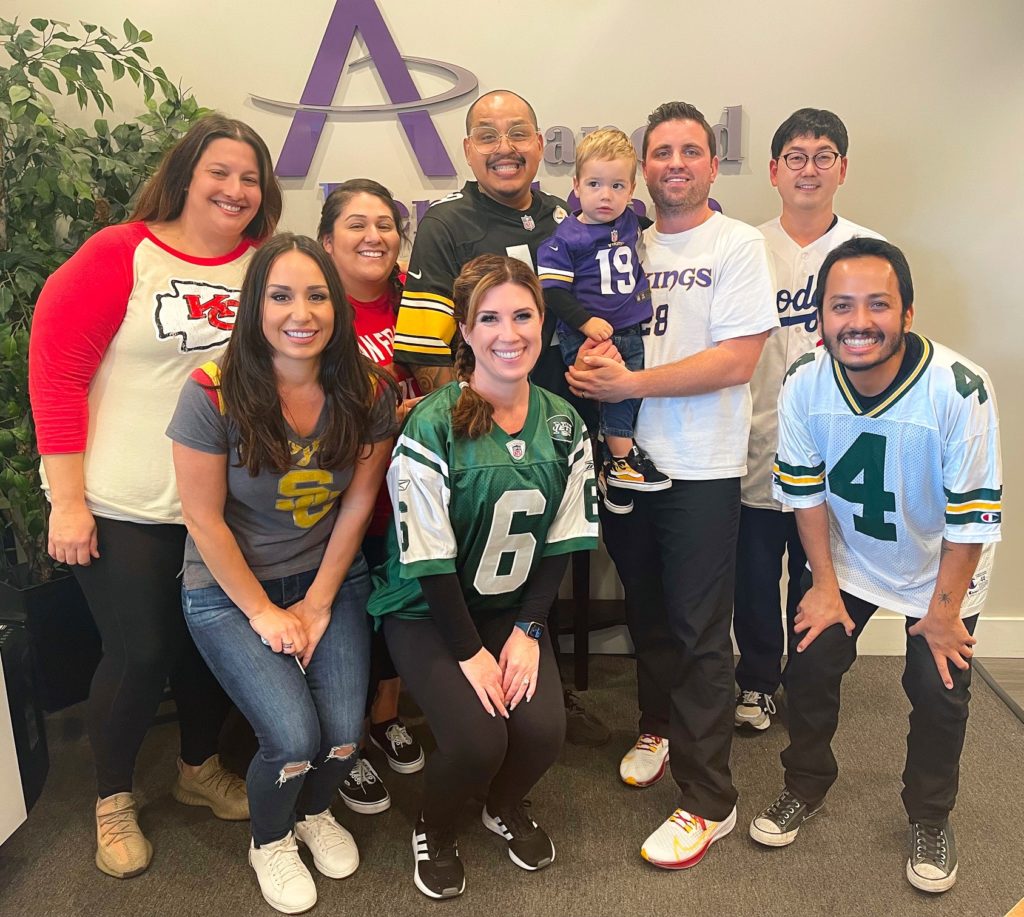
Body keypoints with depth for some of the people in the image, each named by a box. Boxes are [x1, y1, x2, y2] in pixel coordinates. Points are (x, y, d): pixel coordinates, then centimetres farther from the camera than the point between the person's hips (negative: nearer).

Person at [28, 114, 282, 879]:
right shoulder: (118, 255, -8)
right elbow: (55, 368, -9)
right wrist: (67, 500, -13)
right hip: (121, 505, -3)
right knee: (140, 653, 3)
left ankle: (200, 767, 41)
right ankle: (113, 798, 31)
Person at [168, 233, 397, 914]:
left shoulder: (367, 393, -10)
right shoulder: (212, 393, -19)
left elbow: (357, 504, -3)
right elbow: (204, 518, -12)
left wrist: (318, 605, -4)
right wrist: (264, 612, -8)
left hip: (331, 578, 3)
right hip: (228, 588, -2)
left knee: (345, 734, -10)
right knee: (294, 738, -15)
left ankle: (315, 812, 30)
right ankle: (269, 841, 23)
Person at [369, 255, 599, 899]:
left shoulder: (563, 426, -2)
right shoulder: (433, 426, -19)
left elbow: (561, 541, 2)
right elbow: (428, 557, -17)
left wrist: (527, 630, -7)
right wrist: (469, 653, -16)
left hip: (513, 608, 4)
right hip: (427, 610, -4)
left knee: (544, 729, -17)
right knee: (477, 740, -22)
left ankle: (507, 807, 22)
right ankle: (435, 832, 16)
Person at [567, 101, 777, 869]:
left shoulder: (739, 245, -4)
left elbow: (736, 361, -15)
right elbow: (599, 325, 16)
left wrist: (629, 384, -18)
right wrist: (589, 357, -9)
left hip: (701, 469, -5)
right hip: (627, 458, 5)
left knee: (699, 633, 0)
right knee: (647, 613, 18)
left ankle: (709, 800, 12)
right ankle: (660, 727, 41)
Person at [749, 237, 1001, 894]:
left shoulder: (961, 390, -31)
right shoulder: (804, 385, -22)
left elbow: (972, 518, -21)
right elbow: (805, 491, -8)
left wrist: (944, 610, -13)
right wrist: (824, 585, -3)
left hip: (939, 569, -2)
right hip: (846, 556, 2)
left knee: (939, 690, 2)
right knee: (810, 666, 3)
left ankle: (931, 817, 31)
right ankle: (808, 785, 31)